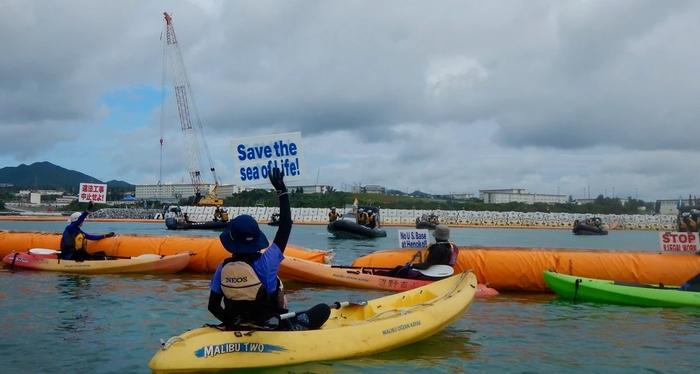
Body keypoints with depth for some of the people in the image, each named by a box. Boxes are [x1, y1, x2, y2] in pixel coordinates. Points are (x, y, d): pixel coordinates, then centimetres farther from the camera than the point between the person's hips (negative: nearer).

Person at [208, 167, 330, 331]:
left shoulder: (223, 268, -10)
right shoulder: (266, 260, -20)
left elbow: (213, 306, -6)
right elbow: (286, 225, -13)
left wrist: (231, 323, 10)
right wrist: (282, 191, -8)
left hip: (239, 328, 5)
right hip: (270, 328, -5)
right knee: (324, 309, -2)